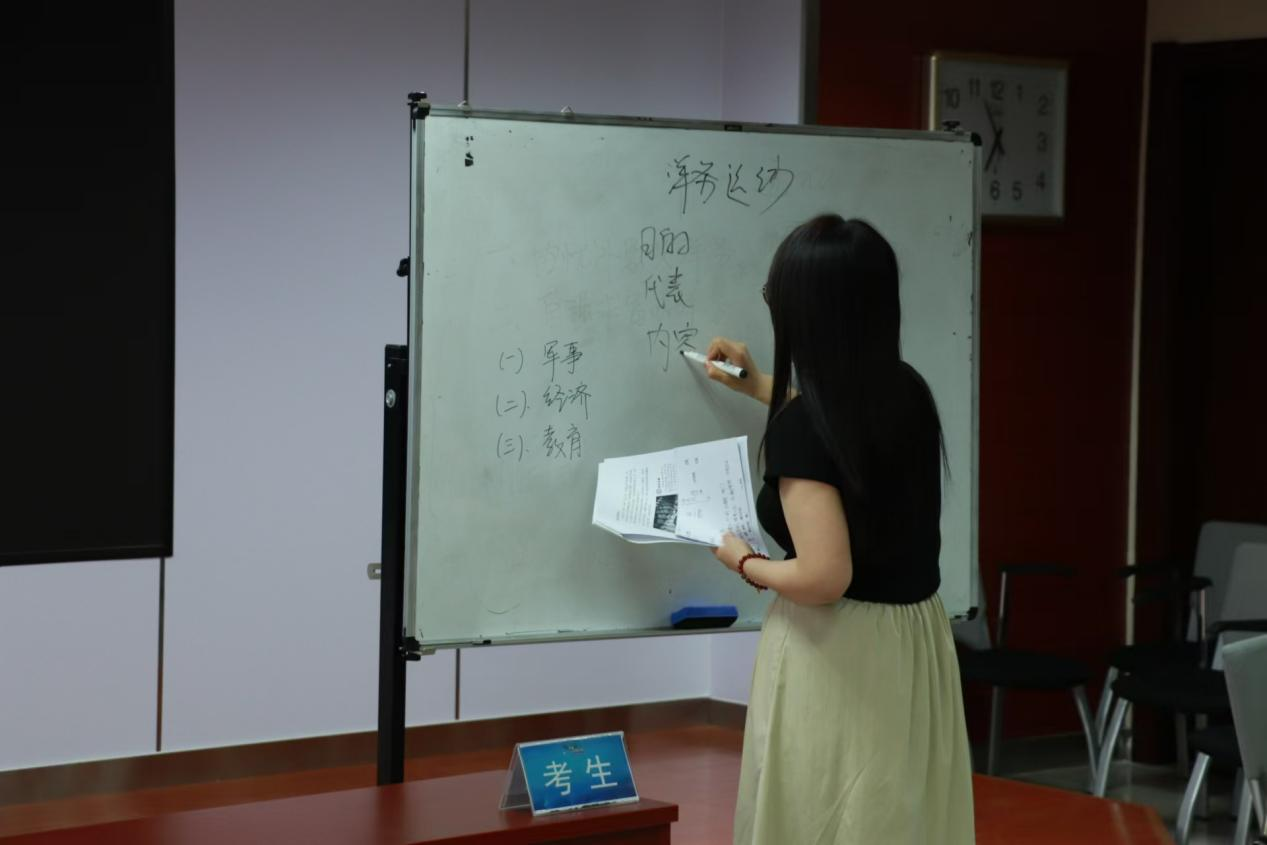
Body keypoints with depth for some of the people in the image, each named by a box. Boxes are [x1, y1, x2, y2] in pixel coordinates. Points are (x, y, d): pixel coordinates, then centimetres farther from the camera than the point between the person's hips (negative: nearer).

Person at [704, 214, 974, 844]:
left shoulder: (799, 426, -20)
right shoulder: (907, 392, 1)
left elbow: (824, 578, -25)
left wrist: (745, 563, -6)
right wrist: (759, 387, 37)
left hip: (837, 658, -7)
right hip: (914, 646, 7)